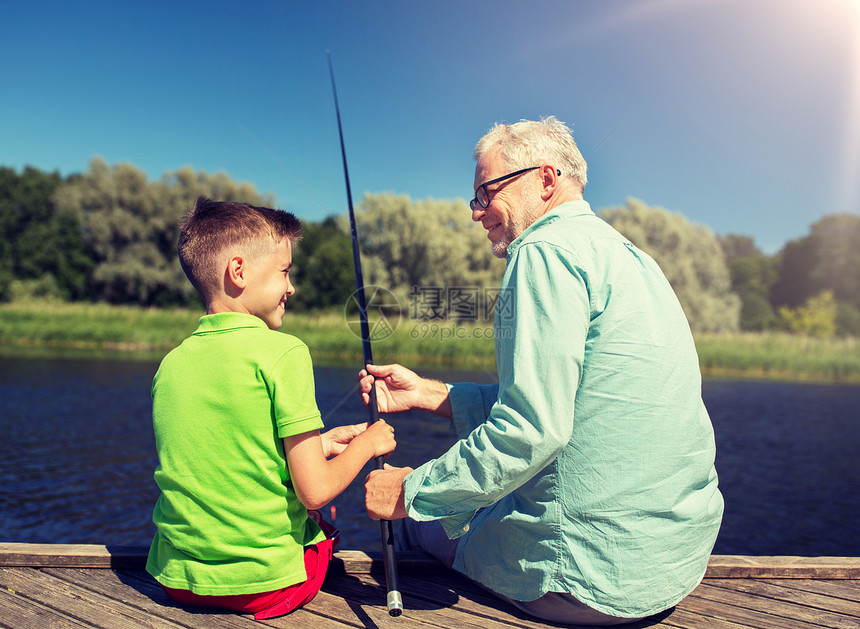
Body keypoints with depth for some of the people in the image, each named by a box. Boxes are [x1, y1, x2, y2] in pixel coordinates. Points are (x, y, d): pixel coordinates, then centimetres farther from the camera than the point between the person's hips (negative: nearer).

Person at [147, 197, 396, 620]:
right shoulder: (282, 352, -17)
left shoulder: (170, 363, 2)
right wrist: (366, 444, 2)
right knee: (322, 515, 25)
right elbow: (314, 491, -17)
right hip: (265, 586, -5)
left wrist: (321, 444, 14)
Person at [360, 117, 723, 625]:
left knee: (419, 521, 13)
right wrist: (426, 393, 13)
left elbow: (533, 430, -25)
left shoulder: (548, 249, -17)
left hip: (602, 576, -9)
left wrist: (412, 492, -11)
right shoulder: (626, 252, 13)